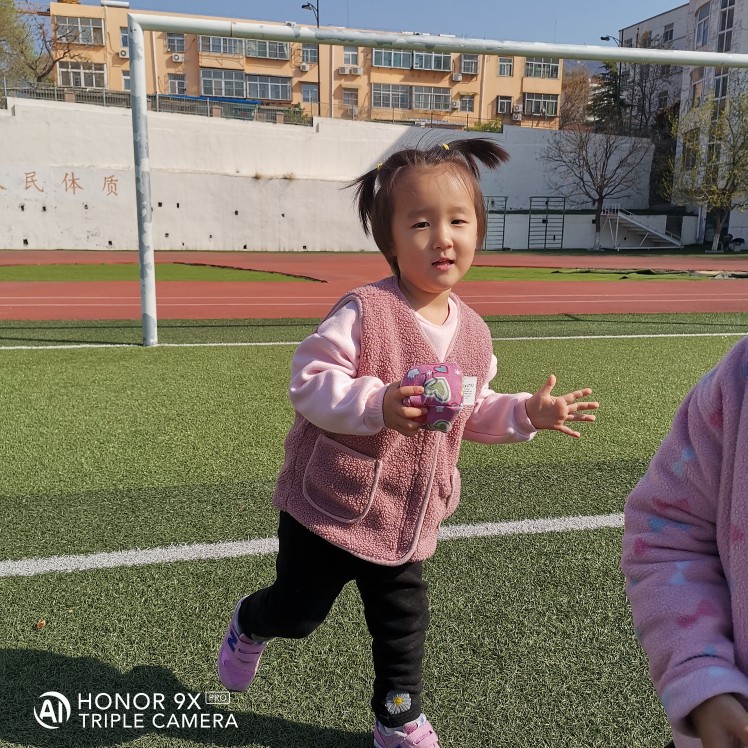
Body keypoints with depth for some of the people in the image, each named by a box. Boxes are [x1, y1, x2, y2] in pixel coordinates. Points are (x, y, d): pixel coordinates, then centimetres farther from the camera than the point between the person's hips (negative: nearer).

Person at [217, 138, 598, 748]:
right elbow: (309, 382, -23)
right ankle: (248, 627, 53)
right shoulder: (364, 312, -22)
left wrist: (529, 412, -2)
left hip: (405, 522, 5)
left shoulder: (473, 335, -1)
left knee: (403, 626, 19)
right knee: (298, 611, 17)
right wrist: (378, 404, -37)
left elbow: (472, 414, 12)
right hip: (329, 508, -4)